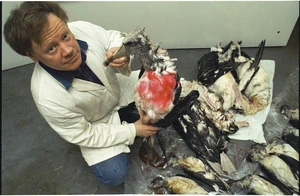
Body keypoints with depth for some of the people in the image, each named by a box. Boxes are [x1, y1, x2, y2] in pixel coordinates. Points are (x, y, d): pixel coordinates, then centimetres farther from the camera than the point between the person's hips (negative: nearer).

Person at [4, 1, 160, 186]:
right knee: (114, 175, -11)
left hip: (119, 86, 4)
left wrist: (121, 53, -34)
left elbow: (114, 38, -9)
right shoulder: (48, 97, -37)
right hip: (96, 124, -3)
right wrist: (132, 131, -19)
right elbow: (83, 135, -22)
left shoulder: (83, 29, -31)